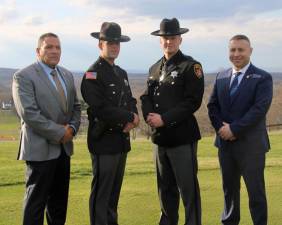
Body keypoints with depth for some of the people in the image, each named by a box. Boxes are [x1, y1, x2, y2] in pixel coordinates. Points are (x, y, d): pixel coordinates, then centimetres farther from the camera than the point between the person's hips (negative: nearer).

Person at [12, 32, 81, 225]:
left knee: (59, 201, 14)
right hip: (40, 149, -7)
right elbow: (29, 113, -18)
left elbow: (76, 106, 16)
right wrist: (59, 133, -16)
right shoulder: (23, 77, -10)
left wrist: (72, 128, -4)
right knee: (36, 201, 1)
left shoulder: (67, 75, 13)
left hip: (64, 148, 7)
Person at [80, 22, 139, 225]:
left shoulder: (122, 73, 16)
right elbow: (100, 109, -20)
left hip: (122, 140, 8)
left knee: (115, 190, 16)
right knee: (101, 193, -1)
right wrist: (130, 117, -13)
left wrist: (133, 119, -7)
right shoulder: (93, 74, -11)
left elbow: (130, 101, 15)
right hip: (103, 141, -8)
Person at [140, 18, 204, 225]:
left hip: (183, 137, -6)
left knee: (188, 188, -1)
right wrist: (149, 115, -10)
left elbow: (193, 101, -15)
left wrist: (164, 119, -19)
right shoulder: (155, 68, 15)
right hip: (161, 136, 7)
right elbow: (147, 97, 12)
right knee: (165, 187, 17)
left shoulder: (191, 66, -6)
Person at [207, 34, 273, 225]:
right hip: (225, 143, 5)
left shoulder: (262, 78, -7)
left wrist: (234, 129, -19)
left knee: (256, 190, 3)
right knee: (229, 188, 16)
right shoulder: (221, 77, 10)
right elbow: (212, 106, 8)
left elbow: (259, 109, -17)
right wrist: (221, 127, -9)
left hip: (250, 144, -5)